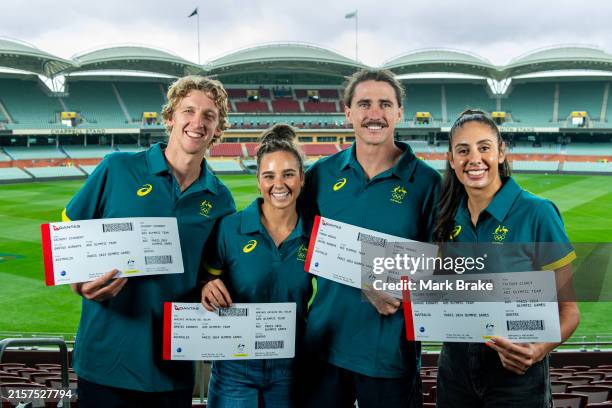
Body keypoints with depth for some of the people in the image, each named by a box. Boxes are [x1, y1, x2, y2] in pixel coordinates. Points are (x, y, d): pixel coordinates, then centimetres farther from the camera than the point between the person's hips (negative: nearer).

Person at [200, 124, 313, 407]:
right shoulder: (229, 228, -9)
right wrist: (207, 289, -20)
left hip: (290, 373, 2)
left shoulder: (312, 236, -2)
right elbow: (204, 283, 0)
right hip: (234, 370, -2)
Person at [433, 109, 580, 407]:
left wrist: (540, 349, -26)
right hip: (455, 368, 4)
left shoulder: (536, 213, -13)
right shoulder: (449, 217, 0)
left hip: (516, 373, -4)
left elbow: (568, 309, -10)